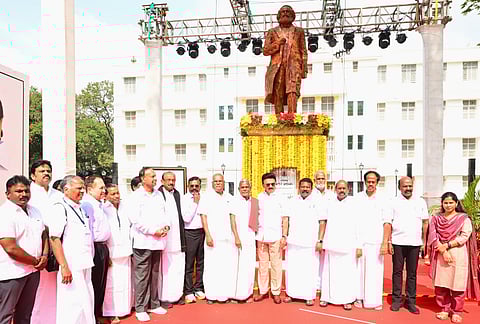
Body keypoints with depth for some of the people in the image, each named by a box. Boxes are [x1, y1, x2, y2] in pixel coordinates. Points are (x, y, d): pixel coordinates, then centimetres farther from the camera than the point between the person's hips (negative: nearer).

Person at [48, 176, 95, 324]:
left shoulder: (81, 209, 15)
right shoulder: (60, 208, -10)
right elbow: (54, 239, -17)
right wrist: (64, 266, -21)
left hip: (85, 265, 8)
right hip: (71, 267, -8)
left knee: (87, 303, 15)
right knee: (73, 304, -2)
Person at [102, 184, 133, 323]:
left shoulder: (124, 207, 9)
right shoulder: (103, 209, -8)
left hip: (125, 252, 5)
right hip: (111, 253, -5)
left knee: (125, 281, 10)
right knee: (112, 284, 0)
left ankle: (124, 308, 25)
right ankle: (112, 312, 14)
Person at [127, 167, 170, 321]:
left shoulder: (159, 194, 13)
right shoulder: (136, 196, -6)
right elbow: (135, 219, -13)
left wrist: (166, 225, -2)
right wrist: (153, 230, -15)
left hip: (158, 241, 6)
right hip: (143, 241, -5)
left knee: (155, 274, 14)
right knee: (142, 276, 0)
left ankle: (154, 304, 27)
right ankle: (140, 309, 14)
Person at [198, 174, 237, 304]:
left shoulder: (229, 197, 11)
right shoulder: (207, 197, 0)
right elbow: (203, 216, -3)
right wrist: (208, 235, -10)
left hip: (227, 238, 3)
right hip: (213, 238, -3)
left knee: (228, 266, 5)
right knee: (212, 266, 1)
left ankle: (225, 293, 18)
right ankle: (211, 295, 14)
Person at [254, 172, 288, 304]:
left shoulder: (280, 199, 1)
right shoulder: (259, 198, 7)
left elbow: (285, 219, 2)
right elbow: (255, 217, 11)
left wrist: (284, 236, -5)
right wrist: (254, 236, 7)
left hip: (275, 236, -2)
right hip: (261, 236, 2)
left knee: (276, 265, 3)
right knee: (262, 265, 9)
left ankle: (276, 292, 16)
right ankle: (263, 291, 21)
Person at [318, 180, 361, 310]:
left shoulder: (354, 204, 0)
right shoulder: (330, 204, 8)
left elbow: (359, 226, -2)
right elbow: (323, 222, 11)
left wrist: (359, 246, -6)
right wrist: (320, 240, 7)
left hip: (348, 246, -2)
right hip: (331, 245, 2)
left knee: (348, 273, 3)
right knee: (329, 272, 8)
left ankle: (347, 299, 17)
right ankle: (326, 297, 21)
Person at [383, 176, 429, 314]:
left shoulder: (420, 202, 9)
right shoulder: (393, 202, 3)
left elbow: (425, 222, 11)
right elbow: (388, 223, 0)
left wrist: (424, 241, 5)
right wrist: (387, 242, -6)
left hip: (415, 243, 2)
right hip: (397, 242, -1)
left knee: (412, 273, 7)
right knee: (397, 271, 6)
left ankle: (411, 301, 17)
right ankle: (396, 299, 15)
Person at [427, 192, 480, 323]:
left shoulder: (464, 218, 3)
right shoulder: (436, 218, 8)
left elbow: (464, 236, -8)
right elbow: (433, 236, 0)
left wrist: (446, 245, -13)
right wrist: (443, 251, -11)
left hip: (459, 256, -2)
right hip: (440, 255, 2)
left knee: (457, 284, 2)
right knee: (441, 284, 5)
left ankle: (457, 312, 17)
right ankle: (444, 309, 19)